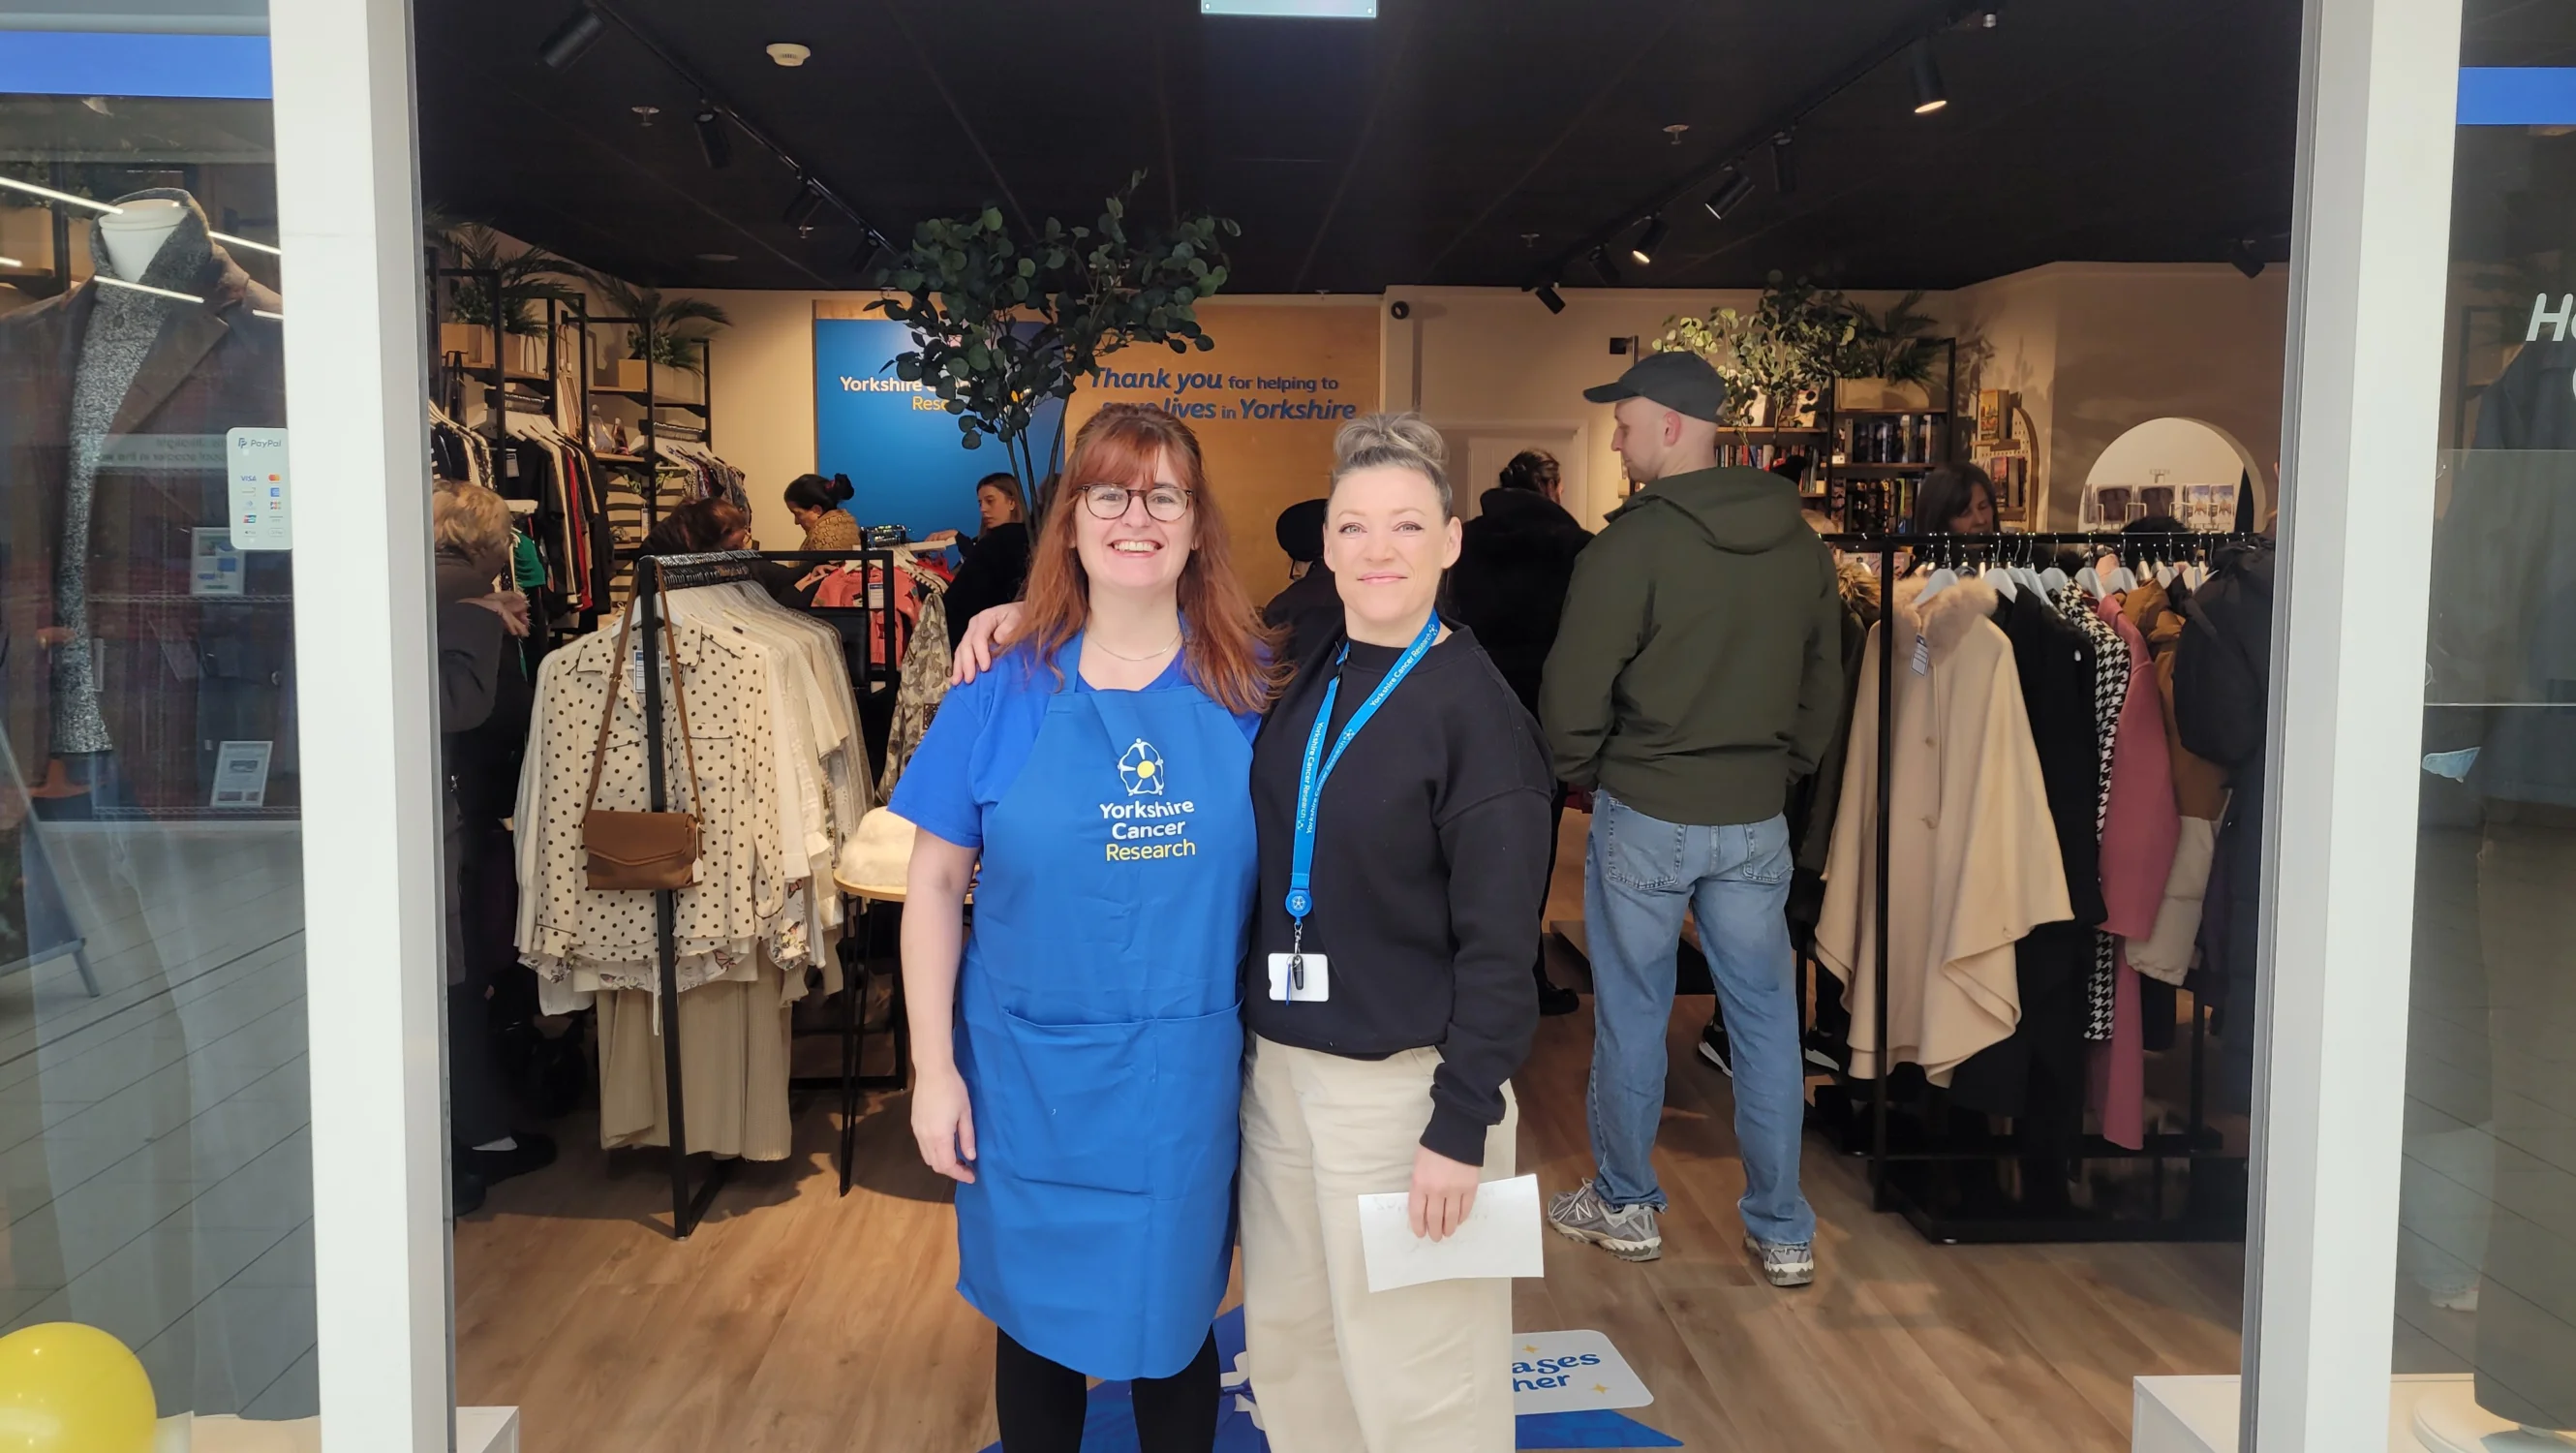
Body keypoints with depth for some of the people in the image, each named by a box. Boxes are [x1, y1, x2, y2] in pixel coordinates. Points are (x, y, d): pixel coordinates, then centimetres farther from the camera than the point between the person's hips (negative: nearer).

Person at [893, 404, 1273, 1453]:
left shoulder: (1250, 691, -3)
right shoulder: (1003, 695, -5)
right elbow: (935, 887, -1)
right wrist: (934, 1070, -4)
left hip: (1190, 1082, 1)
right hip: (1034, 1082, 0)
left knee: (1174, 1323, 17)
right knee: (1039, 1324, 17)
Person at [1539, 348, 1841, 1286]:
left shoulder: (1633, 545, -15)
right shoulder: (1799, 543, 4)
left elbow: (1573, 693, -13)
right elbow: (1823, 683, 12)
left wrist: (1581, 775, 5)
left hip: (1643, 817, -4)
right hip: (1755, 821, 5)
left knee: (1632, 1014, 10)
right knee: (1765, 1017, 11)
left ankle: (1623, 1205, 25)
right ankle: (1782, 1232, 19)